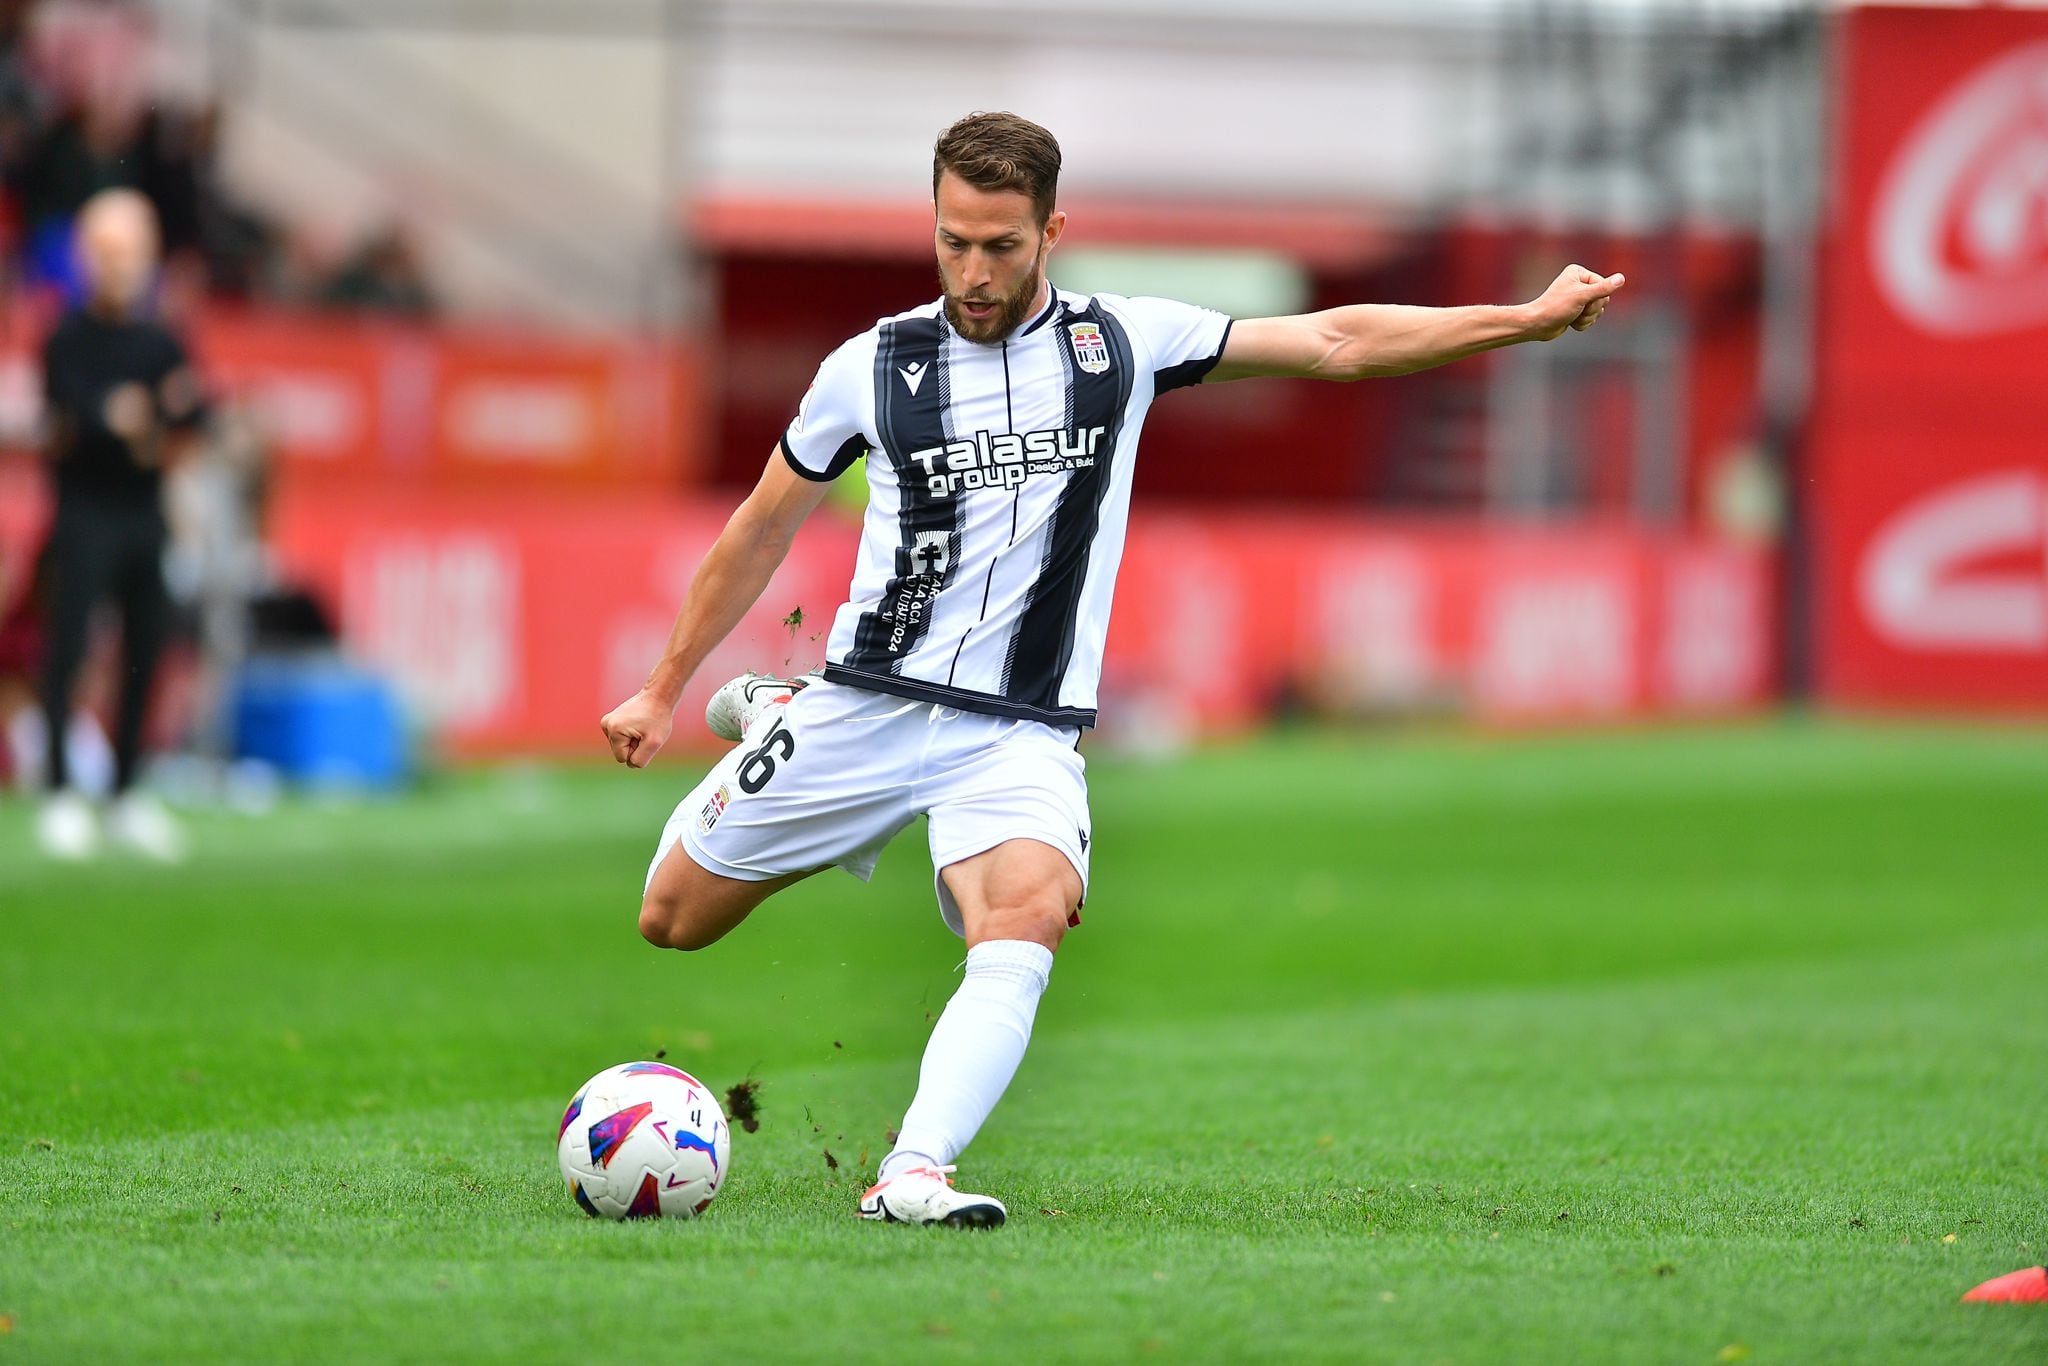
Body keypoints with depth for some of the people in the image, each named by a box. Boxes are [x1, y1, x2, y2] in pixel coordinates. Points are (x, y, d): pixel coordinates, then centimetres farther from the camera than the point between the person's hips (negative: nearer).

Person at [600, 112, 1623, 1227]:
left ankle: (912, 1173, -41)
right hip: (868, 705, 1)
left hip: (1022, 734, -1)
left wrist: (1526, 318, -2)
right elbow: (763, 528, 14)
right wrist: (662, 690, 17)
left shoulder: (1120, 344, 2)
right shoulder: (873, 367, 1)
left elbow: (1335, 342, 4)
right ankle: (768, 720, 38)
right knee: (674, 920, 8)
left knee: (1028, 919, -31)